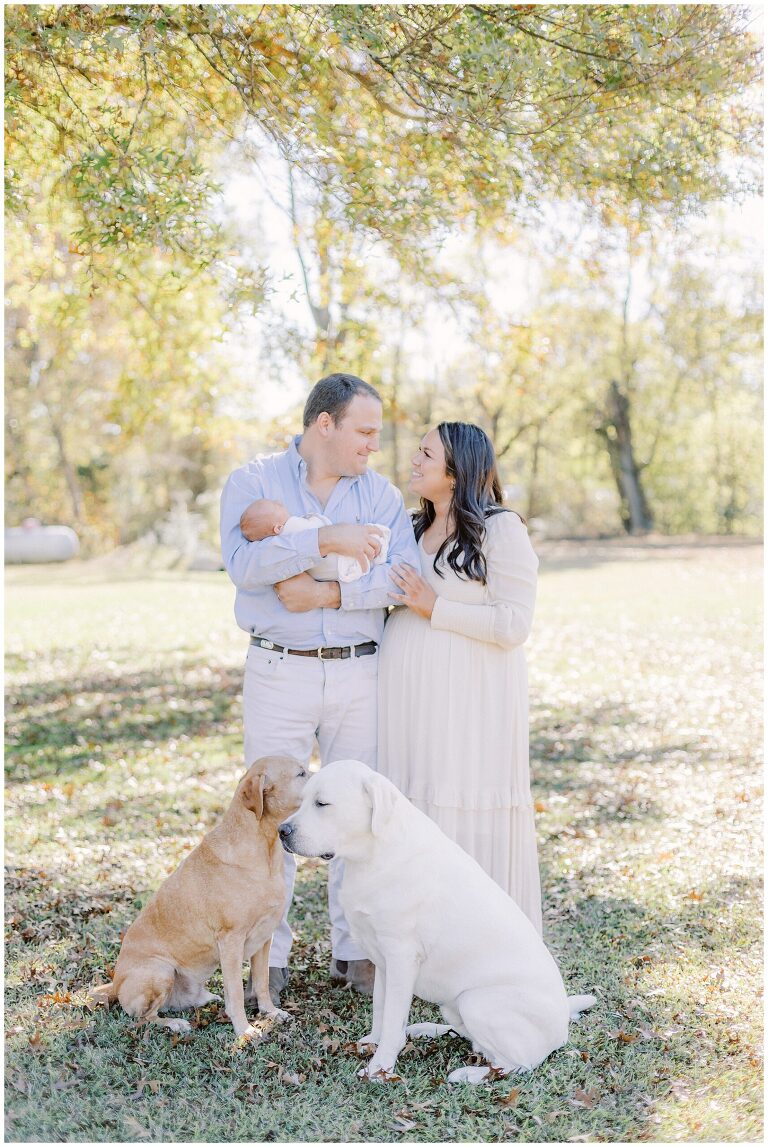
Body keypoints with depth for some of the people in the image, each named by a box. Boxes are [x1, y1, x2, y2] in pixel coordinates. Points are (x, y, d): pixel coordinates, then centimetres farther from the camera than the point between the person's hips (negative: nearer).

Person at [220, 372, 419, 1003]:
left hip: (360, 673, 2)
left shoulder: (381, 493, 6)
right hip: (279, 673, -2)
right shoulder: (253, 482, 0)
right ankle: (269, 955, 16)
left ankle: (355, 949, 20)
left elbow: (406, 574, -9)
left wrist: (331, 593, -18)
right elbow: (244, 562, -18)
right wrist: (326, 540, -22)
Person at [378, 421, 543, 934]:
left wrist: (434, 608, -14)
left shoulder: (501, 529, -6)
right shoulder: (414, 530, 15)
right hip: (410, 696, 7)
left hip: (469, 696, -7)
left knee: (468, 812, -2)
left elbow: (514, 624, -13)